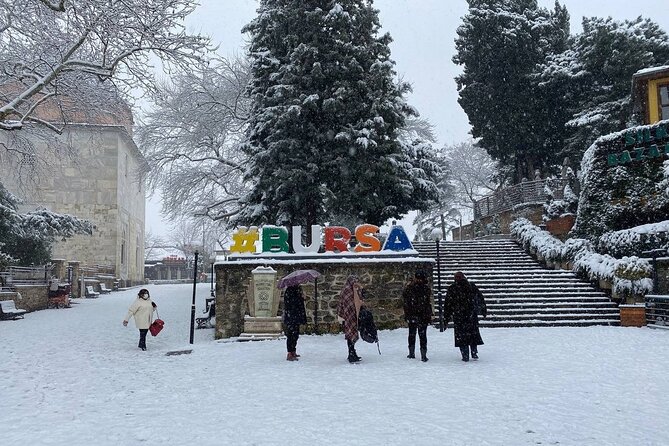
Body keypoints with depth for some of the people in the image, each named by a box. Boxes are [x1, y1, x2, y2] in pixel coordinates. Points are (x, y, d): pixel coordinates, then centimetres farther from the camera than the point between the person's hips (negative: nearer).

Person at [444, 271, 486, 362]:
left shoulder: (452, 288, -3)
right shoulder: (471, 286, 4)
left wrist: (446, 317, 3)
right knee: (473, 332, 14)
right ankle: (474, 353, 13)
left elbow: (448, 303, -2)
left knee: (461, 334, 3)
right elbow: (480, 299, 9)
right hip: (471, 314, 2)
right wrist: (484, 311, 18)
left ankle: (465, 356, 1)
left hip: (458, 316, -2)